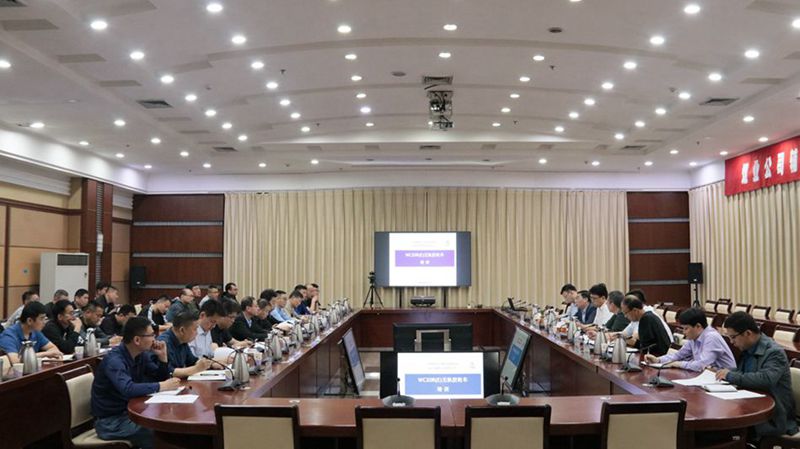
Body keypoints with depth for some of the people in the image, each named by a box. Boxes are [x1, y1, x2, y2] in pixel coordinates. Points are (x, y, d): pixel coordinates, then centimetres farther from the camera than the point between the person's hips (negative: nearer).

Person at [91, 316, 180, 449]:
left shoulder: (141, 355, 1)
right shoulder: (114, 360, -23)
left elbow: (161, 378, 11)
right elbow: (128, 390, -38)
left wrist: (162, 356, -6)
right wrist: (162, 386, -30)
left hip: (130, 411, 8)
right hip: (110, 420, -8)